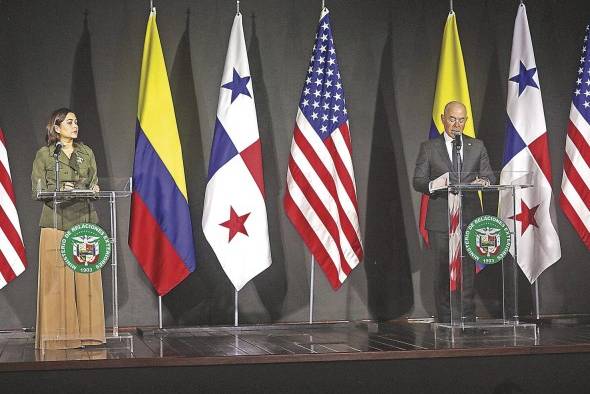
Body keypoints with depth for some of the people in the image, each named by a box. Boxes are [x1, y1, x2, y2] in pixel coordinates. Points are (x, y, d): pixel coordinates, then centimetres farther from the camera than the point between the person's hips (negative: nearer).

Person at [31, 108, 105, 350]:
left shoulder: (86, 153, 16)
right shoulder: (44, 155, 5)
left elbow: (94, 183, 16)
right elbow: (38, 190, 1)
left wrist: (93, 189, -6)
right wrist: (60, 189, -15)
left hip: (84, 220, 3)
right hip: (56, 223, -3)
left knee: (86, 276, -1)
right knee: (57, 277, -6)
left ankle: (86, 331, 5)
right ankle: (59, 333, -1)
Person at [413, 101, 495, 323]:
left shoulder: (477, 146, 15)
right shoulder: (429, 147, 9)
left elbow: (489, 176, 11)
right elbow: (418, 181, 3)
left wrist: (484, 181, -14)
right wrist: (434, 186, -18)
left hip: (470, 216, 1)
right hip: (440, 219, -1)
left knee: (468, 268, -2)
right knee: (442, 269, 0)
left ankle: (467, 317, 3)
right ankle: (444, 319, 6)